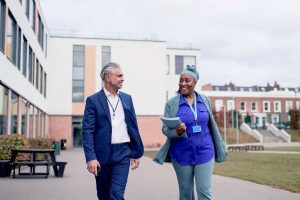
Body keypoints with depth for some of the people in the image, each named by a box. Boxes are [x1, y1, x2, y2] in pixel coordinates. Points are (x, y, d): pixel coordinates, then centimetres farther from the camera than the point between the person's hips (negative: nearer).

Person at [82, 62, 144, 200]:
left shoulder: (127, 98, 9)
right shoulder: (93, 100, -4)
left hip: (123, 153, 2)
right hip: (102, 154, -2)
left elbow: (133, 127, 12)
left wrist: (137, 152, 10)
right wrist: (90, 157, -18)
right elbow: (87, 131, -9)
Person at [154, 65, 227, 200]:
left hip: (205, 152, 1)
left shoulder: (205, 100, 4)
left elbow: (211, 125, 13)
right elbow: (165, 129, -6)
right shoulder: (172, 103, -4)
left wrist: (220, 146, 16)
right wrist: (177, 132, -27)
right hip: (182, 154, -1)